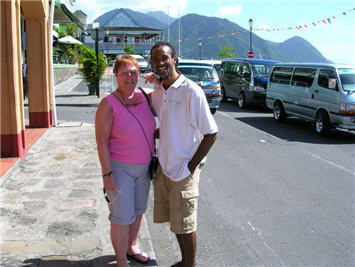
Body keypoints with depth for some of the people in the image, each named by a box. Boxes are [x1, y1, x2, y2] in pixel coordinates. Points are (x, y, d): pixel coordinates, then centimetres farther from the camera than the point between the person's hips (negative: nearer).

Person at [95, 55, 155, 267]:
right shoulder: (108, 104, -18)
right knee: (122, 217, 0)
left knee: (138, 210, 19)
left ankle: (132, 247, 40)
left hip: (143, 166, 6)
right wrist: (107, 173, -19)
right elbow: (102, 141, -17)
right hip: (120, 168, -6)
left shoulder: (144, 97, -2)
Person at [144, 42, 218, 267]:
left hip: (183, 170, -7)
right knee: (173, 220, 19)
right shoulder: (157, 93, 6)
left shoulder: (191, 91, -17)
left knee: (185, 224, 5)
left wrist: (191, 167, -15)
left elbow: (211, 134, -16)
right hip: (164, 167, 7)